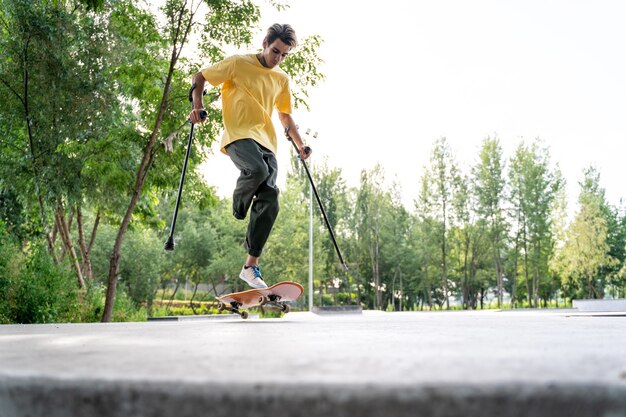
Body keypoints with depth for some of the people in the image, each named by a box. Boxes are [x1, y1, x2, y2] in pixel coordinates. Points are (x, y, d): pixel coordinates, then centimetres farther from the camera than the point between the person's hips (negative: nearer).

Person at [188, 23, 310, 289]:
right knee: (258, 169, -38)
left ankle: (251, 267, -2)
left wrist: (300, 144, 21)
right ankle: (239, 204, -3)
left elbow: (285, 116, 30)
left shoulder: (282, 79, 19)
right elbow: (200, 78, 8)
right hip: (238, 135, -5)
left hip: (266, 142, 5)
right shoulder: (239, 64, 3)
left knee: (270, 203, -9)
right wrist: (197, 103, -10)